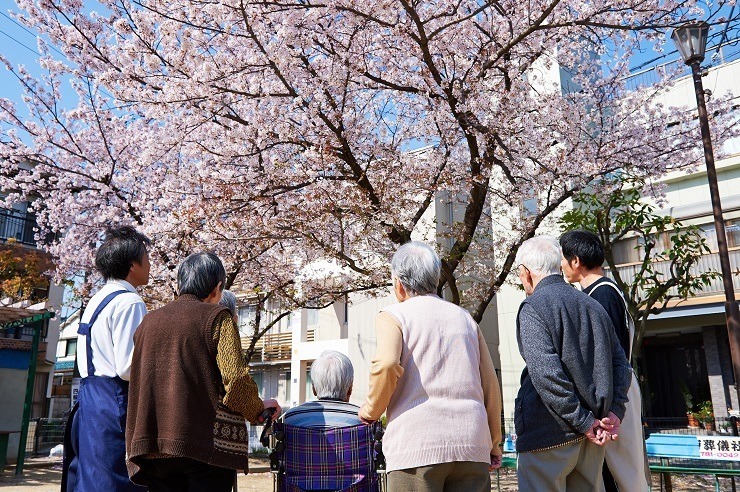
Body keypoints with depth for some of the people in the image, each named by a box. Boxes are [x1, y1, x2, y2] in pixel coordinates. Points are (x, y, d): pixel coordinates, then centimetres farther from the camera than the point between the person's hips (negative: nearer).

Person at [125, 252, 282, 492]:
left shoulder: (148, 322, 13)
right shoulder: (216, 317, -4)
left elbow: (137, 382, 17)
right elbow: (235, 378, -14)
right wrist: (258, 408, 4)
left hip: (154, 445, 5)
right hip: (206, 444, -5)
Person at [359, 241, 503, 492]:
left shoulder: (393, 315, 3)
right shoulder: (465, 318, 17)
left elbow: (386, 365, -17)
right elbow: (491, 386, 16)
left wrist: (370, 411, 0)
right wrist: (493, 442, 25)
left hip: (416, 444, -4)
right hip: (471, 445, 5)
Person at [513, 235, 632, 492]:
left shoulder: (533, 308, -11)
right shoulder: (593, 305, 12)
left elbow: (546, 373, -20)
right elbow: (620, 363, 11)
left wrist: (583, 422, -13)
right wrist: (614, 411, 4)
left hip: (548, 434, -7)